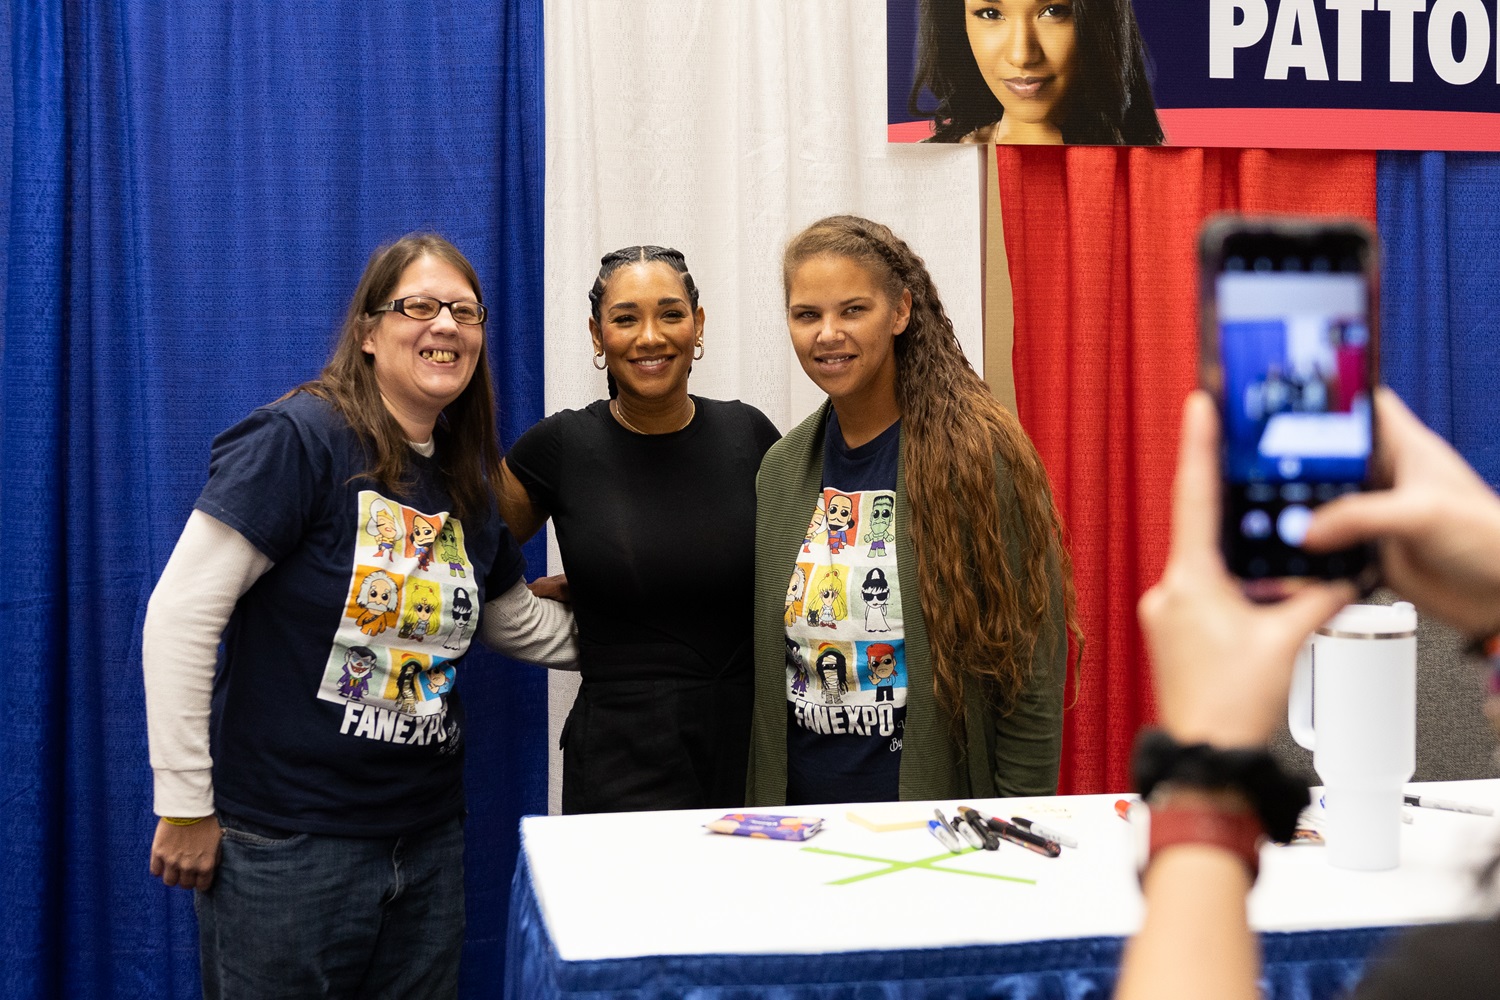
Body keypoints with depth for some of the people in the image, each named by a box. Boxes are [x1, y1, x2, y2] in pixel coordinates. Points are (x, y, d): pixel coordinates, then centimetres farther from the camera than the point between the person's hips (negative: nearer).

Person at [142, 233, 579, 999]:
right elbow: (179, 617, -16)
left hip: (427, 841, 7)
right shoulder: (300, 439, -14)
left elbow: (518, 622, 25)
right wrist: (186, 807, -14)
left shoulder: (471, 485, 8)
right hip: (285, 845, -7)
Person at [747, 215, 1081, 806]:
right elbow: (763, 665, 10)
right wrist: (759, 815, 7)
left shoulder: (977, 454, -12)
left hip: (940, 810, -4)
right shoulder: (781, 470, 4)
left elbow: (1032, 671, -12)